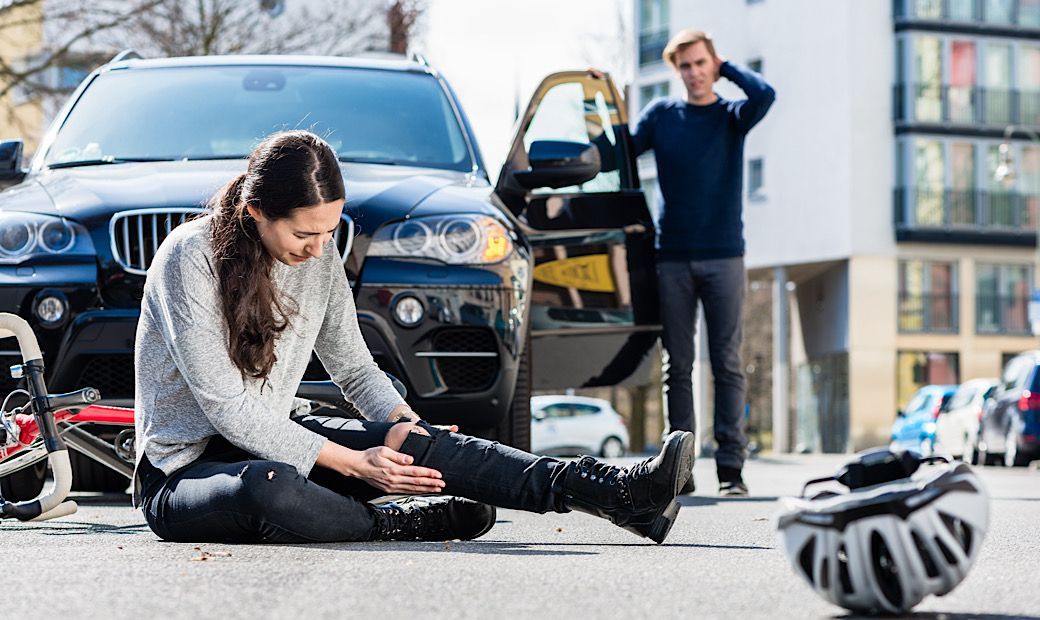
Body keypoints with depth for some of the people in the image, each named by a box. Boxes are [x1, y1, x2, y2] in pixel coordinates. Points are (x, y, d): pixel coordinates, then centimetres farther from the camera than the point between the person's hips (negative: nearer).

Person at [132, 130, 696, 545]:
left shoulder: (319, 257, 2)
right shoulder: (190, 257, -20)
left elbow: (354, 368, 11)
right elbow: (226, 408, -23)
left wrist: (401, 422, -11)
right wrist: (352, 463, -25)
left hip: (273, 441, 6)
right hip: (183, 470, -6)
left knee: (422, 442, -18)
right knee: (268, 486, -42)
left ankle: (622, 494, -26)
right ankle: (403, 525, -15)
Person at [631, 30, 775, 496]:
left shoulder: (732, 117, 5)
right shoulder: (661, 114, 9)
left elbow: (763, 95, -15)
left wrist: (726, 68, -1)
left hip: (723, 256, -1)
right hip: (673, 259, 1)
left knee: (727, 364, -2)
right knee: (678, 367, 2)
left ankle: (731, 467, -1)